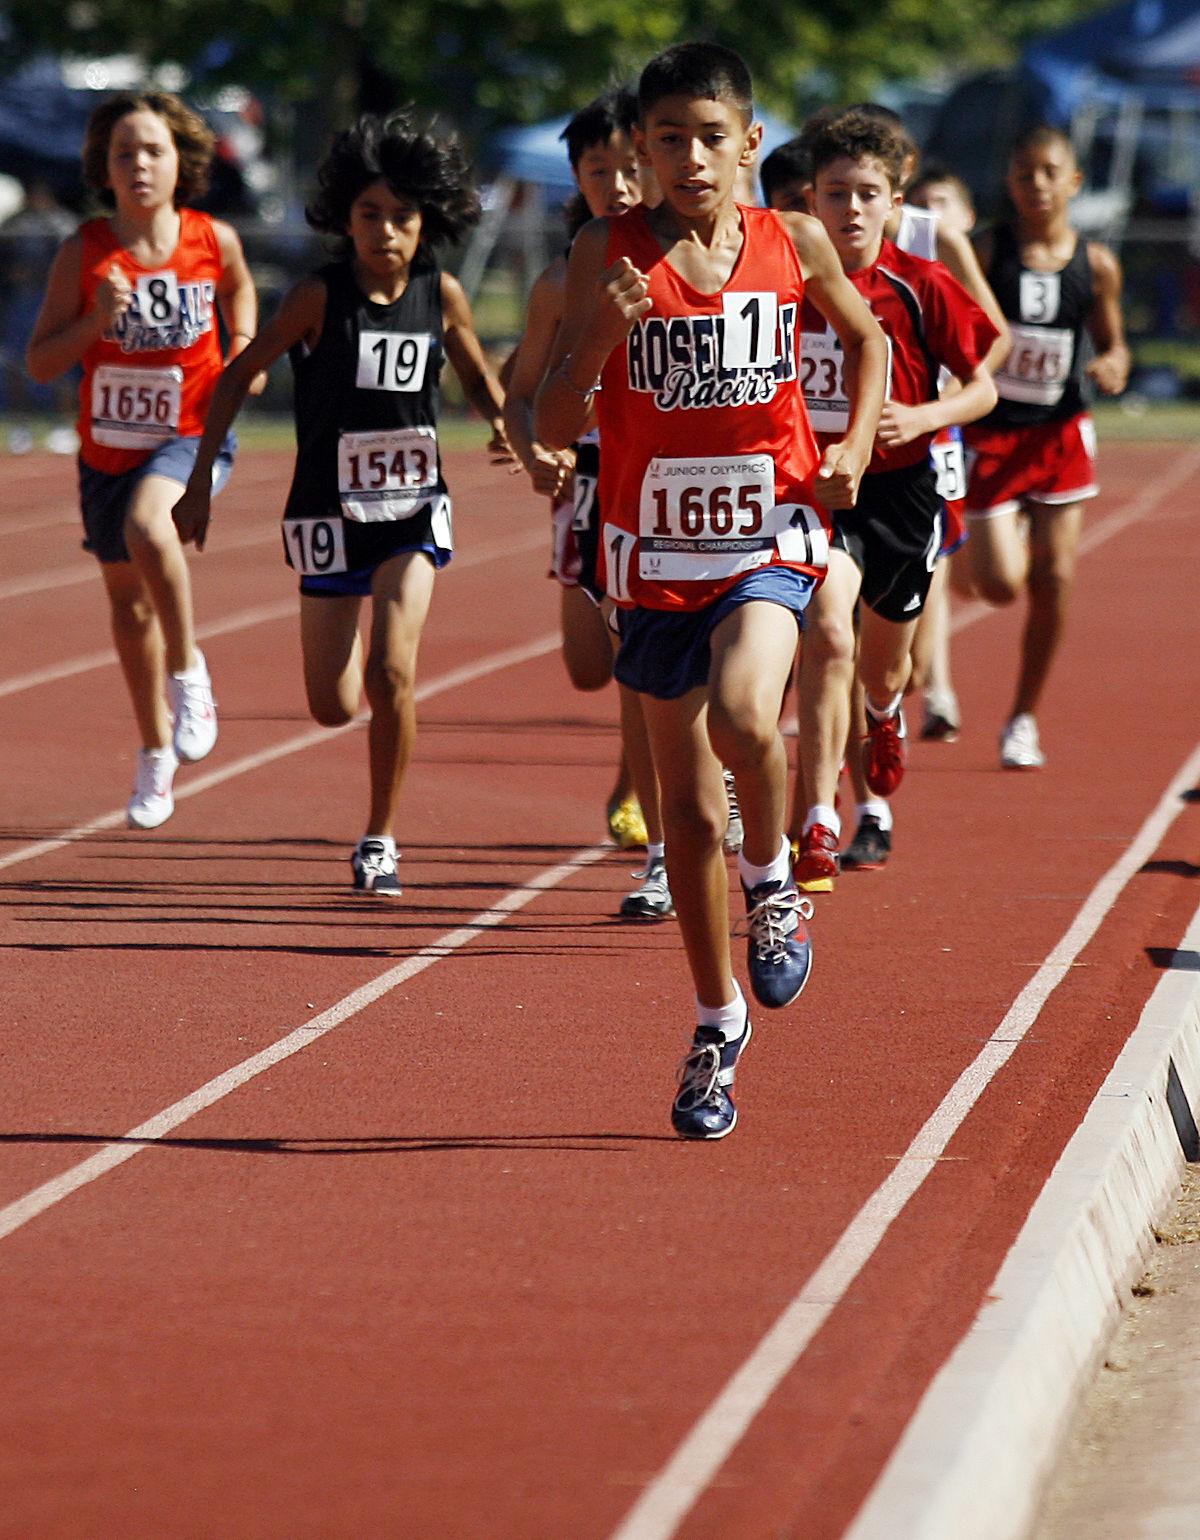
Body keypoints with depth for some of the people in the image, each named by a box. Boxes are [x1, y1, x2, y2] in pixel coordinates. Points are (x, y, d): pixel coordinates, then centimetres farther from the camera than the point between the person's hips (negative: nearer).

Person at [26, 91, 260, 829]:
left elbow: (239, 288, 15)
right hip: (109, 446, 3)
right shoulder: (84, 253, -10)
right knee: (128, 599, 15)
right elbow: (40, 361, -7)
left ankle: (188, 669, -12)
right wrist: (94, 323, -24)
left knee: (148, 528, -36)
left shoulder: (214, 240, -8)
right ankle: (157, 751, 36)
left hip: (193, 437, -3)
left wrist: (245, 349, -5)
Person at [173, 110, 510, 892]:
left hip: (414, 508, 1)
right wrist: (200, 483, -8)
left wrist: (505, 424, -8)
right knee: (333, 706, 2)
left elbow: (477, 373, 13)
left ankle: (381, 839, -3)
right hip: (330, 509, -1)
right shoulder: (320, 297, -12)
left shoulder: (440, 294, -4)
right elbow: (238, 377, -5)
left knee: (391, 670, -19)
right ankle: (354, 645, 41)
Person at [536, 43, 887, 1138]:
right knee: (688, 801, 9)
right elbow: (554, 427, -9)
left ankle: (773, 880, 0)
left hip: (768, 538, -1)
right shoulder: (610, 254, -6)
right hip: (656, 551, 1)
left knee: (743, 714, -30)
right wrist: (601, 335, -26)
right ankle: (719, 1026, 23)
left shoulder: (793, 244, -2)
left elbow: (865, 335, 19)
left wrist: (856, 444, 4)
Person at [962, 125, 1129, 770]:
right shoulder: (984, 252, -8)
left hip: (1060, 433, 2)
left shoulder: (1096, 265, -1)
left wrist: (1114, 366, -10)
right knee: (1001, 584, -10)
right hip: (991, 432, -2)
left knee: (1054, 581, -1)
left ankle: (1024, 717, 16)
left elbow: (1112, 341, 12)